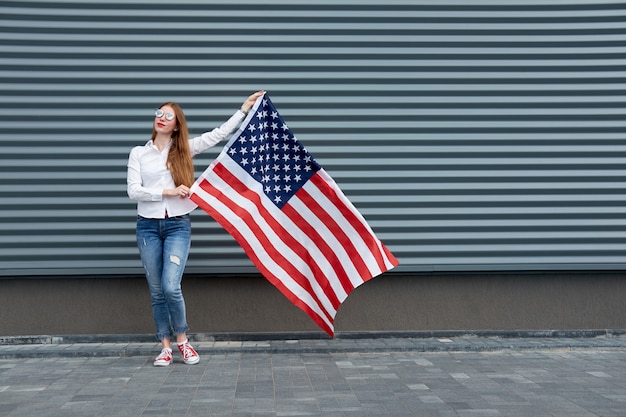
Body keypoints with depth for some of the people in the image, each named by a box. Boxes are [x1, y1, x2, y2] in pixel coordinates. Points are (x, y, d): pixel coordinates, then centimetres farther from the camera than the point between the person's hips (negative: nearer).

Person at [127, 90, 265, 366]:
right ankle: (165, 346, 16)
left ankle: (182, 339, 8)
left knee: (171, 287, -14)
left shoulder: (184, 149, 7)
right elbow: (133, 190, -3)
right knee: (156, 291, 5)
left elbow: (218, 134, 3)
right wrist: (167, 192, -13)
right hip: (148, 226, 2)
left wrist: (245, 107, 2)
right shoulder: (138, 153, 7)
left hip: (177, 225, -2)